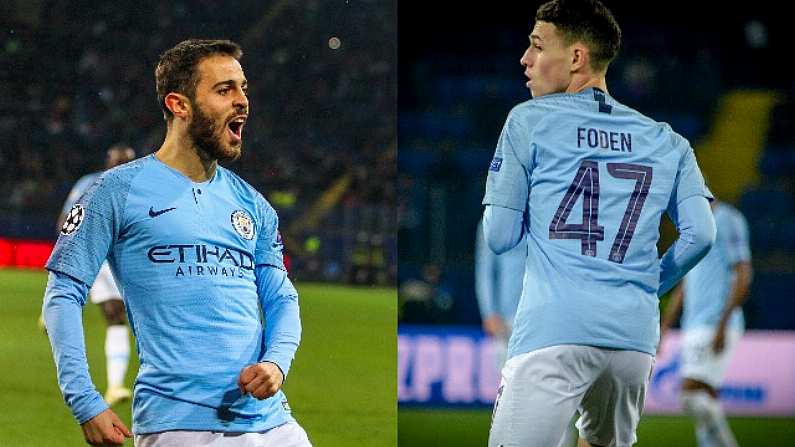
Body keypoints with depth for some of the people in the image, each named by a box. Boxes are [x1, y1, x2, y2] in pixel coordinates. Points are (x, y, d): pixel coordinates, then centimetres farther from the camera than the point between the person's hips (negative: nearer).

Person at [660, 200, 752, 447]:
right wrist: (661, 331, 21)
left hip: (716, 327, -9)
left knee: (691, 397, -19)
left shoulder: (727, 220, -6)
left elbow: (743, 276, -13)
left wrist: (722, 324, -21)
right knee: (705, 407, 3)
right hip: (694, 329, 9)